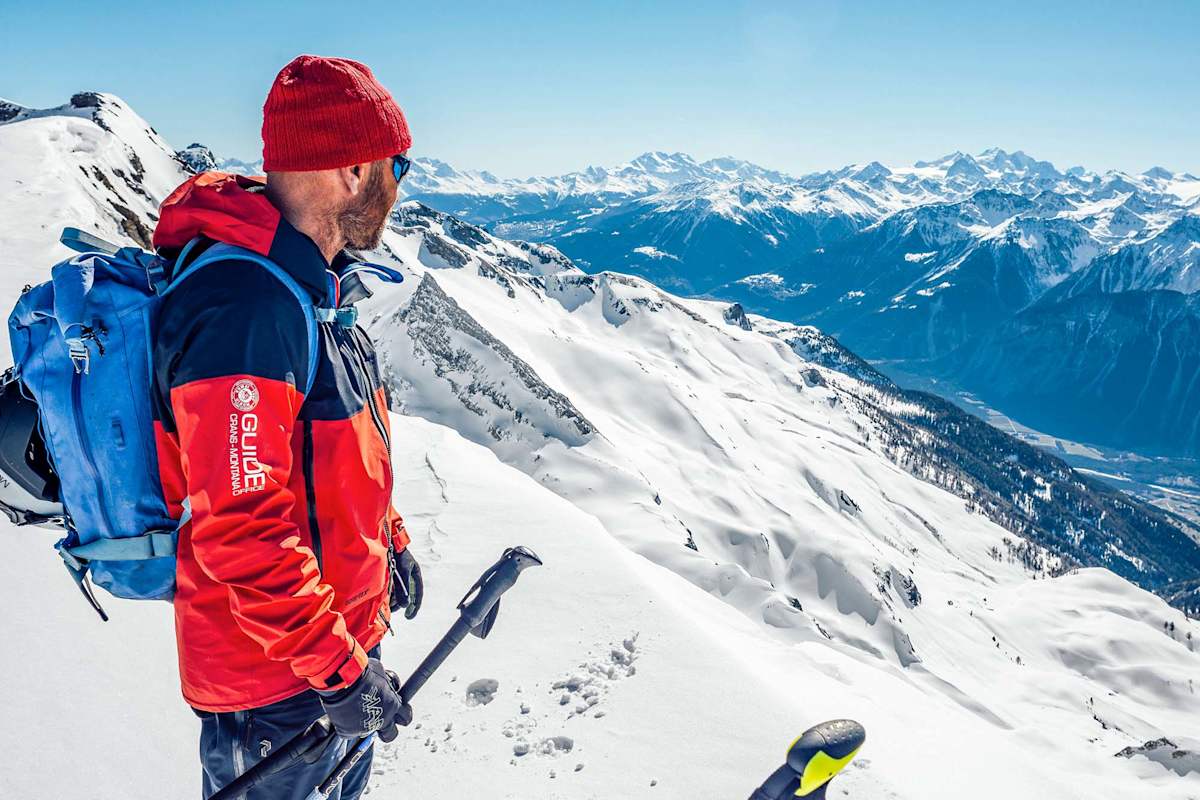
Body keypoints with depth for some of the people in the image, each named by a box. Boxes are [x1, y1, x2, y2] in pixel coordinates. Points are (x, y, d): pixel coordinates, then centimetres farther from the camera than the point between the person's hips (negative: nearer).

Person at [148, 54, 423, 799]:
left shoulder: (310, 285, 3)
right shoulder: (243, 311, -31)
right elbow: (241, 535, -30)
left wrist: (390, 542, 20)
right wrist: (339, 668, -23)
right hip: (275, 681, -9)